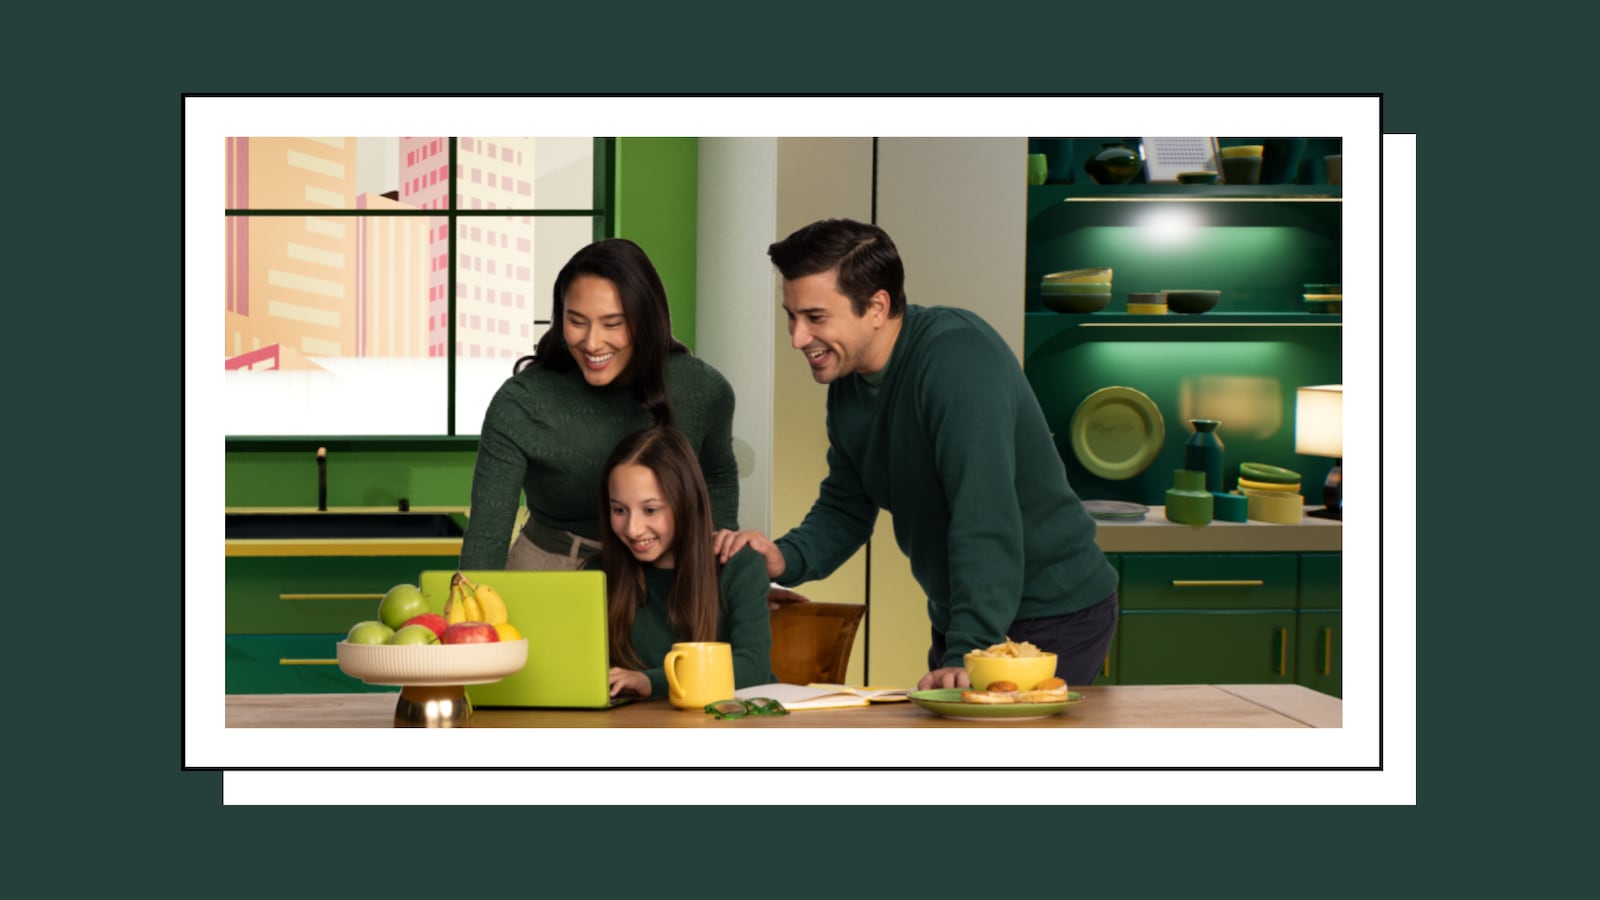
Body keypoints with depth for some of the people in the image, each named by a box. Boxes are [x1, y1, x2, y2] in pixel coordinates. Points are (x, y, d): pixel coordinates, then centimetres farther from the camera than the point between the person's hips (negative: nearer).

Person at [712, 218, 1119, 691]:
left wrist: (968, 656, -39)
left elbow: (985, 516, -33)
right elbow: (844, 509, 11)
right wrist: (784, 558, -11)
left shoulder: (957, 357, -26)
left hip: (1054, 617, -8)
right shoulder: (847, 385, 3)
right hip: (959, 617, 8)